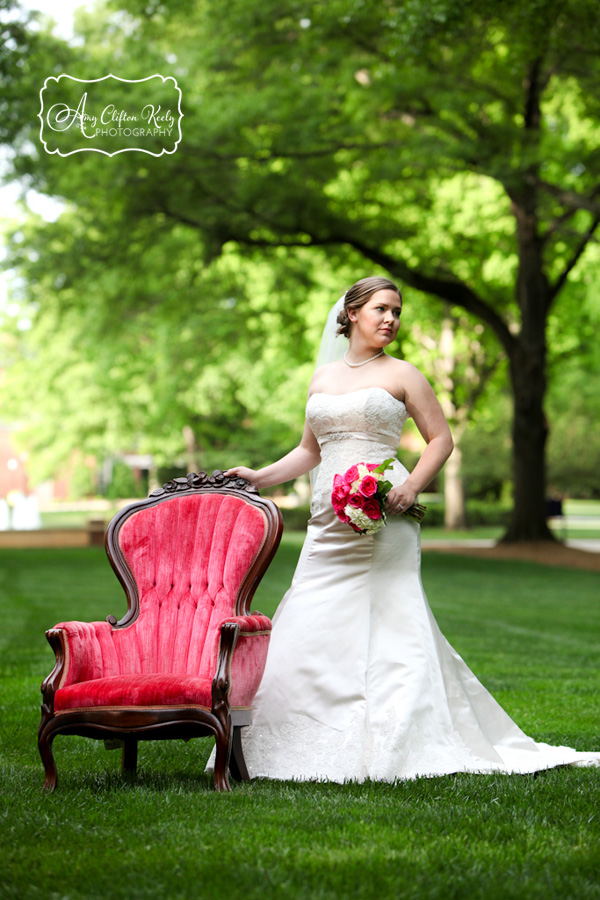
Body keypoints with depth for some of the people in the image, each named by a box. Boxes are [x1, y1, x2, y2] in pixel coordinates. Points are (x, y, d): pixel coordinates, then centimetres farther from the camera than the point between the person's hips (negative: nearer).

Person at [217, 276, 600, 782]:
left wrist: (412, 486, -12)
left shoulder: (402, 375, 5)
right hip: (329, 524, 5)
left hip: (383, 521, -5)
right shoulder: (322, 378, 17)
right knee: (311, 629, -1)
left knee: (392, 625, -9)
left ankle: (396, 747, -5)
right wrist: (260, 477, 15)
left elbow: (441, 439, 4)